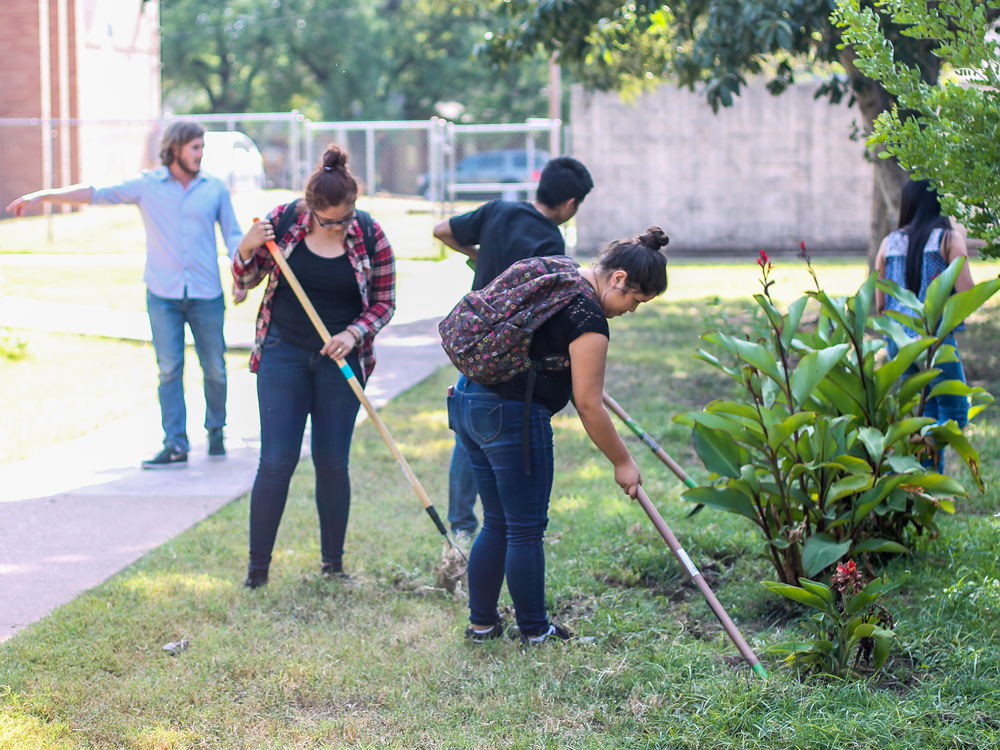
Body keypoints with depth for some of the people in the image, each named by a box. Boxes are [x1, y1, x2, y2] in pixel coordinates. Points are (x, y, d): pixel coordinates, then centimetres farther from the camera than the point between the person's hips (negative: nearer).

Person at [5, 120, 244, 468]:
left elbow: (233, 234, 11)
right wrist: (42, 195, -12)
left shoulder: (215, 188, 6)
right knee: (169, 368, -4)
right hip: (163, 294, -1)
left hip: (206, 295, 1)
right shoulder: (147, 185, 1)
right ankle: (175, 446, -3)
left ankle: (216, 431, 26)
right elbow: (95, 193, -4)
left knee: (214, 368, 5)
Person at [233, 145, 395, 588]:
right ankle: (257, 570, 2)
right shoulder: (284, 220, -5)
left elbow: (384, 303, 2)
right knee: (277, 461, -6)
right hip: (283, 354, -1)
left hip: (339, 360, 1)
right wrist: (248, 249, -18)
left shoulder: (371, 238, -5)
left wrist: (354, 334, -16)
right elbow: (245, 281, 4)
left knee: (332, 462, 4)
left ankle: (333, 564, 20)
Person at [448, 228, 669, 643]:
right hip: (512, 416, -9)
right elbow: (588, 405, -13)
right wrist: (623, 462, -2)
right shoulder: (589, 318, -15)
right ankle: (534, 630, 14)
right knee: (526, 530, 4)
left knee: (496, 523, 17)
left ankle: (481, 622, 22)